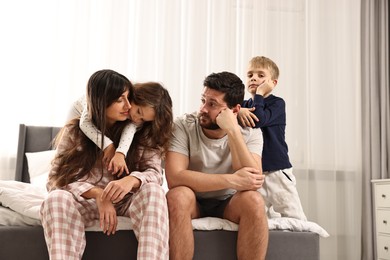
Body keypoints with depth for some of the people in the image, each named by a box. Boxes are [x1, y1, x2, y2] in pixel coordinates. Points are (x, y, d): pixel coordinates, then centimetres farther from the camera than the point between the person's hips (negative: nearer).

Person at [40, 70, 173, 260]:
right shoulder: (74, 132, -4)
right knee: (56, 199, -33)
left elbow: (154, 173, -10)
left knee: (153, 191, -32)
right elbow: (56, 179, -8)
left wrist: (132, 180, -35)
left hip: (127, 201, 1)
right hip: (86, 201, 0)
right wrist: (97, 194, -26)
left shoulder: (142, 131, -3)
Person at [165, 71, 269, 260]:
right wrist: (232, 180, -34)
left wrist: (233, 131, -31)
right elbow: (174, 178, -29)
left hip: (229, 204, 2)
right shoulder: (183, 126, -16)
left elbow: (253, 182, -26)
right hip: (193, 202, -1)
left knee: (253, 200, -30)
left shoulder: (250, 132, -11)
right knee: (177, 196, -34)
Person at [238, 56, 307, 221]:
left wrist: (259, 93, -10)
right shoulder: (244, 105, 14)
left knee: (296, 219, -4)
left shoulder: (277, 103, -2)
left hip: (276, 170, -4)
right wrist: (238, 111, -23)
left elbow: (258, 120, -19)